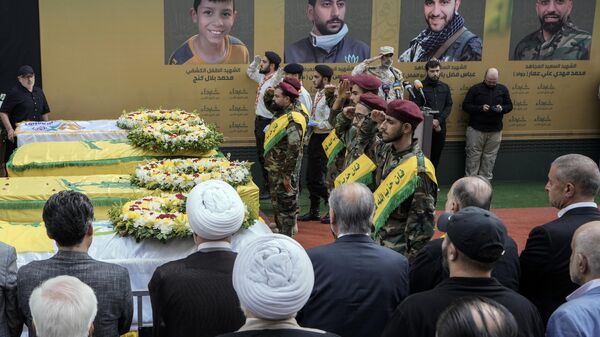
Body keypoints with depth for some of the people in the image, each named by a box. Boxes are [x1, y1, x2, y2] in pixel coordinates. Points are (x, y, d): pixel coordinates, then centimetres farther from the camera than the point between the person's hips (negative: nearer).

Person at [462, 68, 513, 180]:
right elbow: (465, 106, -3)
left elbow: (509, 106, 13)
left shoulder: (503, 89, 7)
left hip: (495, 131, 3)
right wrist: (480, 108, -18)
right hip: (476, 129, -2)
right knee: (473, 156, -1)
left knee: (490, 157, 5)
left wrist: (502, 108, -10)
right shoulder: (475, 89, -1)